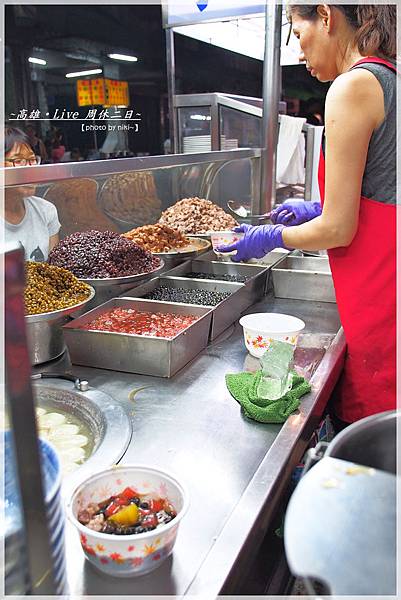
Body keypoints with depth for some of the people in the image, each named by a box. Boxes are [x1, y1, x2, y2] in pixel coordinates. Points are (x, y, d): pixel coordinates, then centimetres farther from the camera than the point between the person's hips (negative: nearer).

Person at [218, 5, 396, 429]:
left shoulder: (354, 85, -11)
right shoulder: (387, 79, 17)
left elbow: (338, 230, -12)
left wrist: (270, 237, 3)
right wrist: (318, 209, 23)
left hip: (379, 298, -9)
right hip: (382, 287, 9)